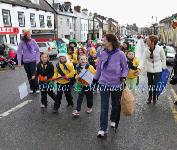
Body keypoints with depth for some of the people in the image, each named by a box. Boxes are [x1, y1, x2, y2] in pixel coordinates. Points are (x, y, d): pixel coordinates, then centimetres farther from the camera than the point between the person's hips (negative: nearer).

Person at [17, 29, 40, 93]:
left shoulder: (33, 41, -5)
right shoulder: (21, 42, -6)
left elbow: (37, 50, 2)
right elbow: (19, 52, -3)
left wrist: (38, 59, -4)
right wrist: (19, 62, -7)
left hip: (33, 61, -1)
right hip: (26, 61, 1)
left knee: (34, 75, -6)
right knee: (29, 75, 9)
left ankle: (37, 88, 6)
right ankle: (32, 88, 22)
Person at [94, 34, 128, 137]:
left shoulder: (120, 54, -11)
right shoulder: (103, 54, -1)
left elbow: (125, 68, -2)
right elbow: (99, 68, 10)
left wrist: (123, 76, -20)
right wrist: (95, 79, 16)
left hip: (116, 84, -1)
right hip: (104, 83, 2)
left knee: (116, 104, 17)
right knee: (104, 107, 1)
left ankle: (114, 121, 43)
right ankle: (103, 129, 7)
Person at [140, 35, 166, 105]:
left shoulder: (160, 49, -17)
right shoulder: (146, 49, -11)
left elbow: (163, 58, -3)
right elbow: (144, 60, -15)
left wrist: (164, 67, 1)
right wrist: (139, 68, -28)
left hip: (157, 70, -2)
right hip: (149, 69, 3)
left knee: (155, 84, 0)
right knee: (150, 84, 14)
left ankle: (154, 98, 22)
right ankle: (150, 98, 31)